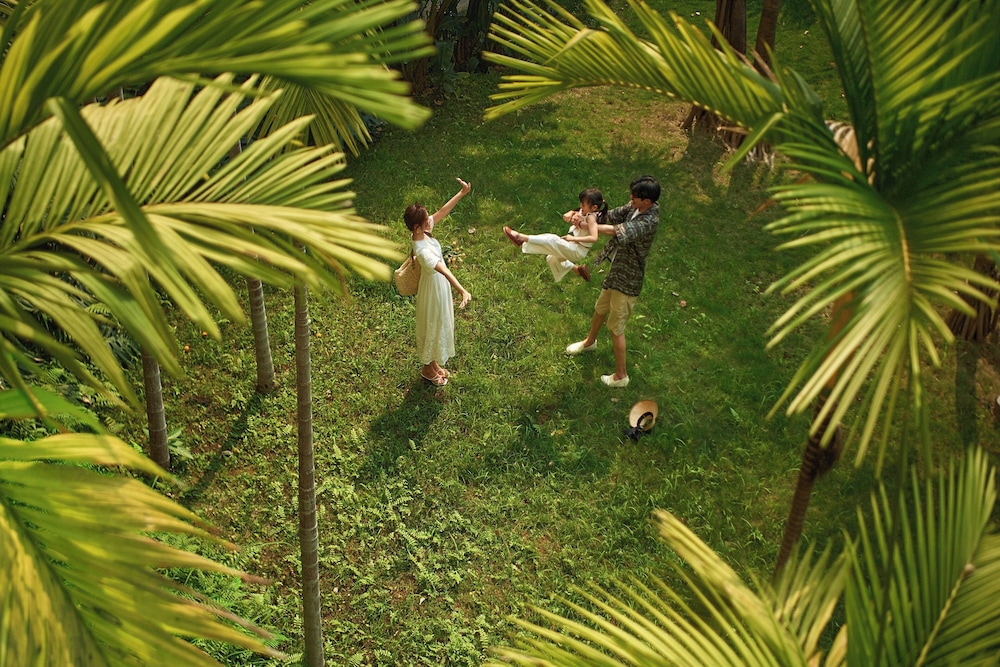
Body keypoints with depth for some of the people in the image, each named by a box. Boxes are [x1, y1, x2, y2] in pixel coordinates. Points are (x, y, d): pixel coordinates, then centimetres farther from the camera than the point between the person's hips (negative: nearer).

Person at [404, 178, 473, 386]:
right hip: (433, 289, -9)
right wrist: (463, 291, -60)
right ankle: (428, 369, 38)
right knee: (432, 326, 14)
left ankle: (434, 364, 47)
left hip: (439, 285, 9)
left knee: (439, 324, 26)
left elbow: (443, 211, -5)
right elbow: (444, 270, -50)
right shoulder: (422, 250, -38)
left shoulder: (423, 233, -13)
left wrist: (462, 193, -10)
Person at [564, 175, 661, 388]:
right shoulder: (635, 208, -6)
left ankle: (621, 375, 20)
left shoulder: (648, 222, -33)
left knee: (616, 327, 4)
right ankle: (590, 342, 58)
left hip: (627, 280, -9)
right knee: (600, 309, 30)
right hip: (617, 271, 9)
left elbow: (618, 231, -44)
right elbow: (612, 215, -3)